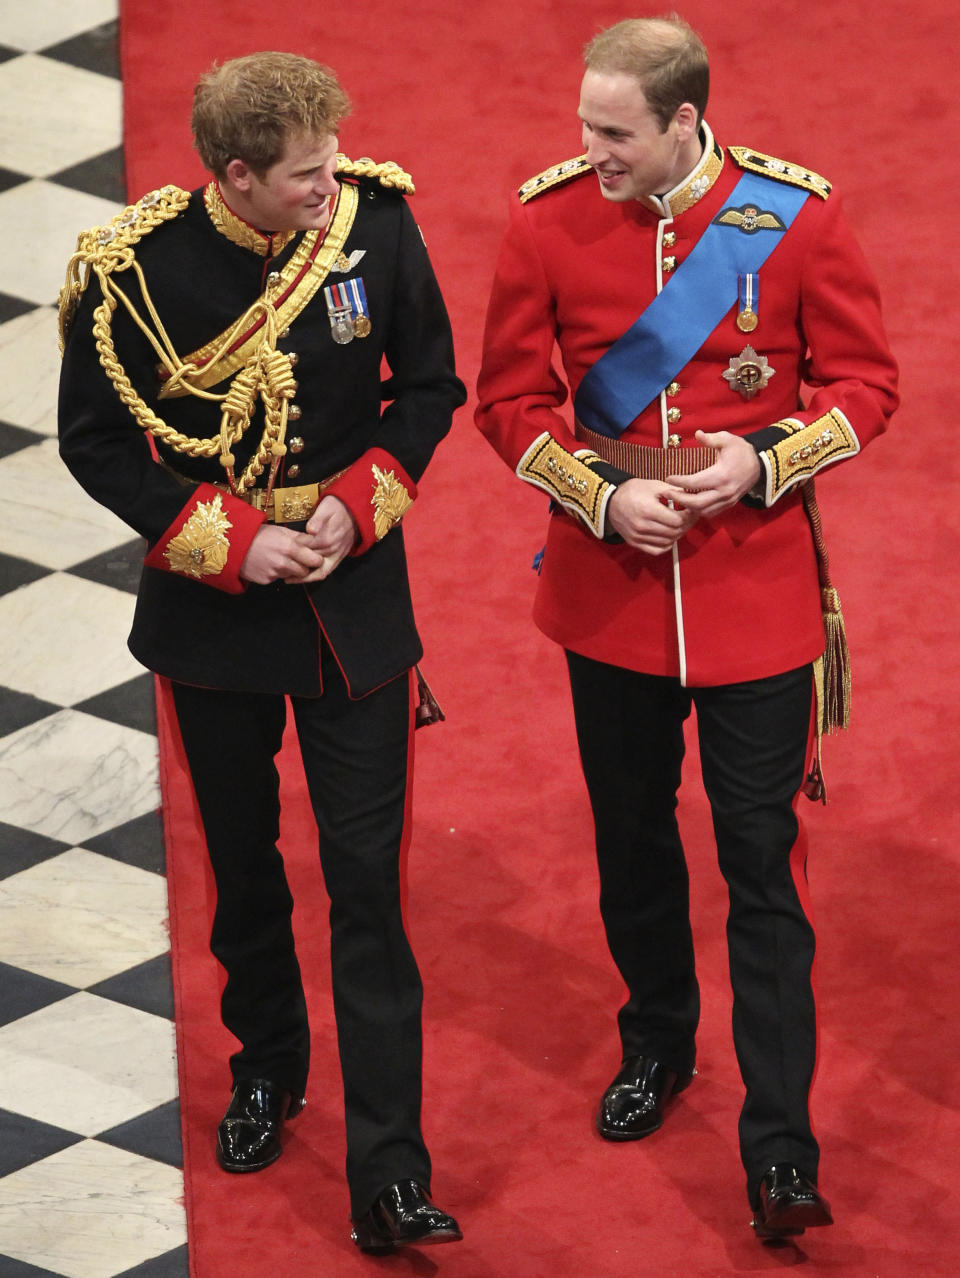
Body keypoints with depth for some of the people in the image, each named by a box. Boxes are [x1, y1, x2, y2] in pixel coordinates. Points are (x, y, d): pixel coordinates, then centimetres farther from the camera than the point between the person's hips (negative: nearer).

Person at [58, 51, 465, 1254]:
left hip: (354, 602, 0)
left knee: (366, 879, -4)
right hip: (214, 607, 0)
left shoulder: (376, 222, -12)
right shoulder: (137, 266, -16)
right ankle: (267, 1065, 43)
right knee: (242, 860, 17)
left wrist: (361, 506, -12)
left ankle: (388, 1173, 0)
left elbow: (428, 386, 1)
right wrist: (230, 543, -14)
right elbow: (96, 440, -6)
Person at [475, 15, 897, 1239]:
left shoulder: (796, 215, -10)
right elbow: (510, 400, 0)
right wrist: (604, 495, -14)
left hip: (758, 588, -2)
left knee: (761, 863, 0)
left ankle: (780, 1147, 7)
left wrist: (767, 461, -18)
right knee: (632, 839, 18)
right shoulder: (547, 218, -6)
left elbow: (864, 383, -2)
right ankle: (657, 1045, 42)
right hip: (611, 587, 2)